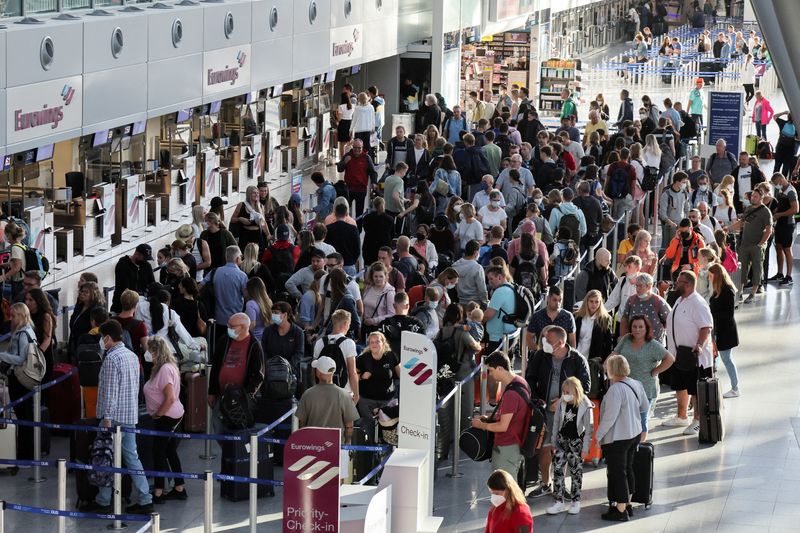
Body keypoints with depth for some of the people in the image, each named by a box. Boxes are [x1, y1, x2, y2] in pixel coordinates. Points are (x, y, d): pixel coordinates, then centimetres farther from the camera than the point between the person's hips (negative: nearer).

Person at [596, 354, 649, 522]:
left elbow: (609, 417, -24)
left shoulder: (616, 390, -24)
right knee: (627, 469, 20)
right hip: (634, 433, 9)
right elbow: (644, 407, 14)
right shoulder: (636, 385, 1)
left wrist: (597, 435, -15)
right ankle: (627, 504, 32)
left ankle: (621, 511, 6)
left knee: (617, 472, 1)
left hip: (616, 438, -9)